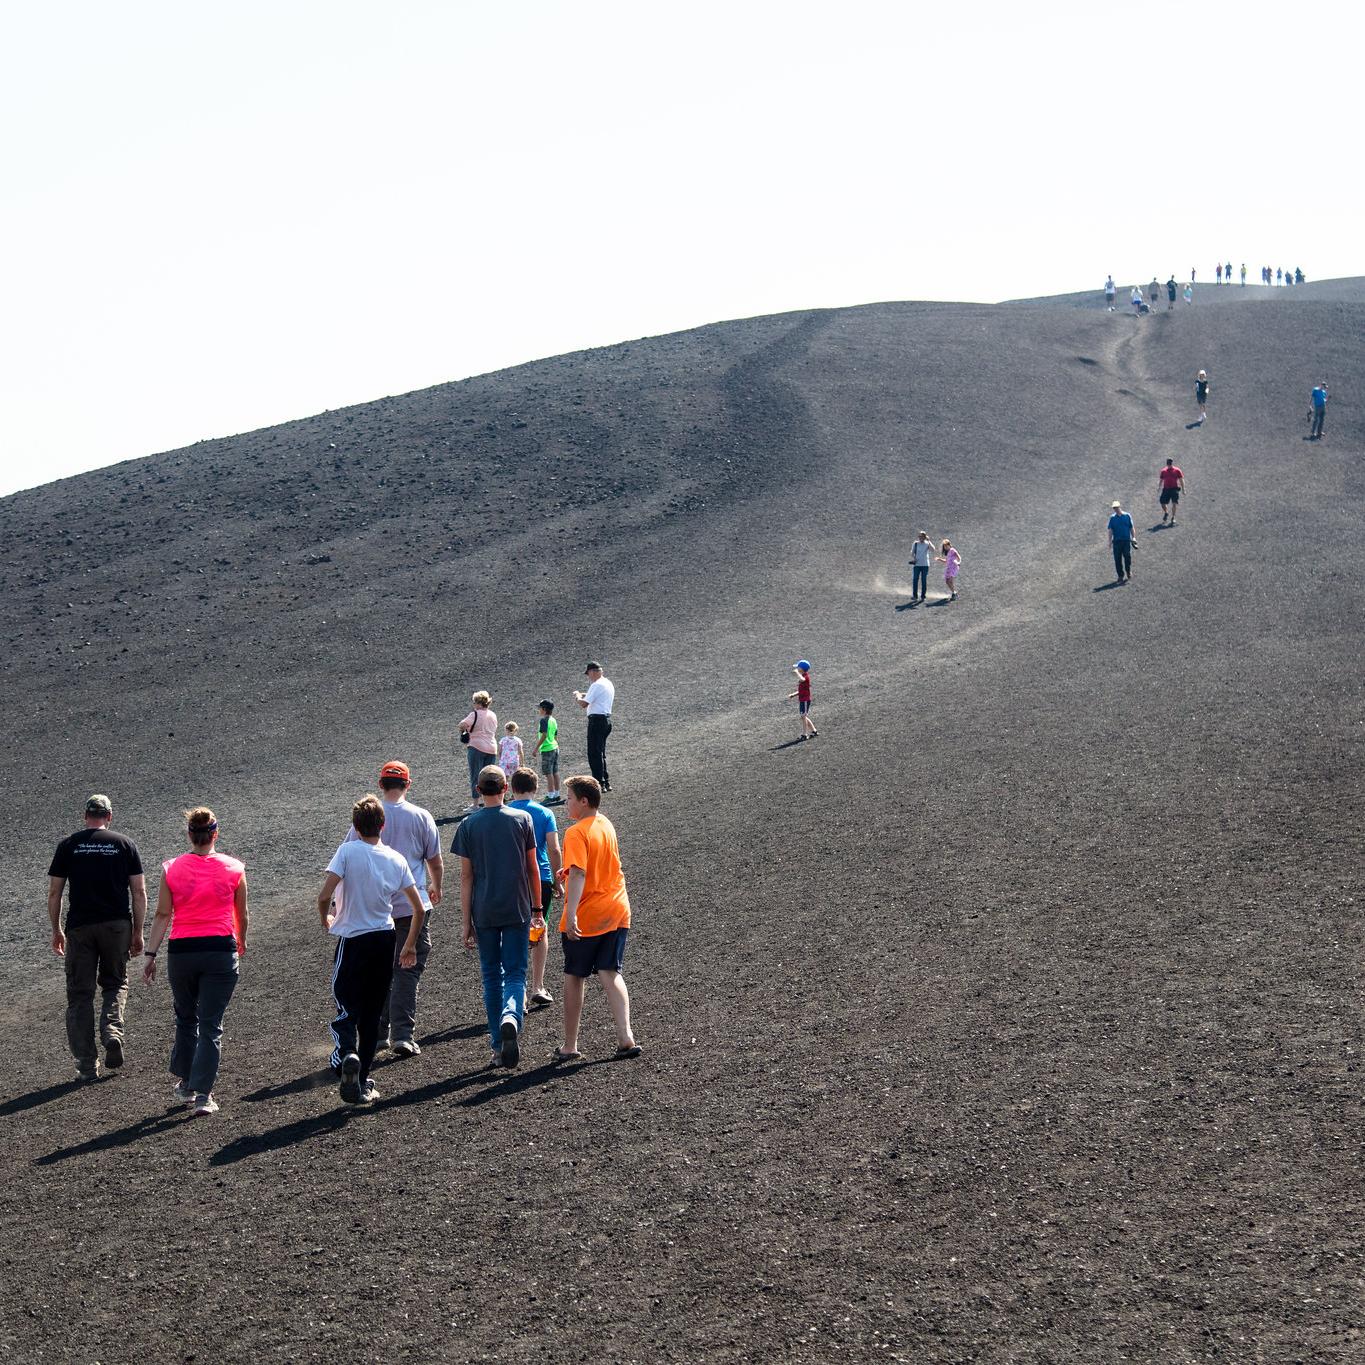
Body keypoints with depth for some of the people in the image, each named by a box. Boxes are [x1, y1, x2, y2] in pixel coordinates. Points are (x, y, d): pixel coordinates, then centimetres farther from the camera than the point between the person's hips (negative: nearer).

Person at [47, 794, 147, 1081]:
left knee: (80, 993, 6)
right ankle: (112, 1031, -8)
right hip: (117, 925, 0)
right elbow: (139, 892, 2)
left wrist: (56, 931, 14)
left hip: (79, 927, 0)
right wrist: (138, 932, 8)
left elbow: (54, 893, 4)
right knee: (115, 982, 19)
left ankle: (86, 1065, 4)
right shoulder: (125, 844, 4)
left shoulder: (68, 845, 4)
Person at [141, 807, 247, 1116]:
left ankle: (185, 1084, 31)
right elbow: (242, 916, 10)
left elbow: (163, 915, -2)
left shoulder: (171, 869, 0)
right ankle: (202, 1096, -3)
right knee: (211, 1025, 2)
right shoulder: (233, 869, 0)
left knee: (186, 1019, 20)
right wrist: (241, 943, 28)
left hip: (181, 952, 1)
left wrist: (150, 955, 4)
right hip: (221, 951, -1)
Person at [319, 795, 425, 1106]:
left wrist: (325, 920, 3)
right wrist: (410, 946, 19)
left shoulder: (347, 851, -10)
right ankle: (362, 1082, 15)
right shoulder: (396, 859, 3)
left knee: (346, 1008, 1)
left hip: (352, 940, -4)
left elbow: (324, 896, -19)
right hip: (385, 938, 4)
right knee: (372, 1013, 13)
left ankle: (347, 1054, -30)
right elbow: (419, 909, 6)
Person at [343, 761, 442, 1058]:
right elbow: (434, 860, 5)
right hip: (413, 905, -1)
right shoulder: (421, 817, -3)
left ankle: (378, 1034, 17)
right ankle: (403, 1035, -5)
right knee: (407, 970, 2)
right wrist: (436, 888, 24)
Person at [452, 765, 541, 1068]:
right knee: (515, 974, 1)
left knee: (492, 977, 11)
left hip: (484, 914, 1)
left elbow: (466, 876, -2)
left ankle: (499, 1047, 13)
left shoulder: (469, 825, -2)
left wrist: (466, 921, 2)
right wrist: (537, 907, 15)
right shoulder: (522, 819, -1)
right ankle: (510, 1018, -29)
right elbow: (532, 867, 4)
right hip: (517, 910, 0)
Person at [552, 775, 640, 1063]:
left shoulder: (576, 833, -16)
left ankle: (570, 1047, 13)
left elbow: (578, 874, -28)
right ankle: (625, 1038, -8)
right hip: (617, 911, 6)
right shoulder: (606, 826, 10)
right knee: (610, 974, 7)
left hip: (586, 918, -6)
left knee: (574, 978, 7)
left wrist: (570, 914, -34)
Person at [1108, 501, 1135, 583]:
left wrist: (1133, 537, 4)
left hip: (1126, 540, -1)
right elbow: (1110, 530, 6)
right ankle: (1120, 575, 11)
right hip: (1117, 541, 1)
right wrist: (1110, 541, 0)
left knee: (1128, 556, -6)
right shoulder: (1112, 518, 5)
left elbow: (1131, 528, 9)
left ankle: (1129, 572, 15)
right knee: (1118, 559, 1)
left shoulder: (1127, 516, 3)